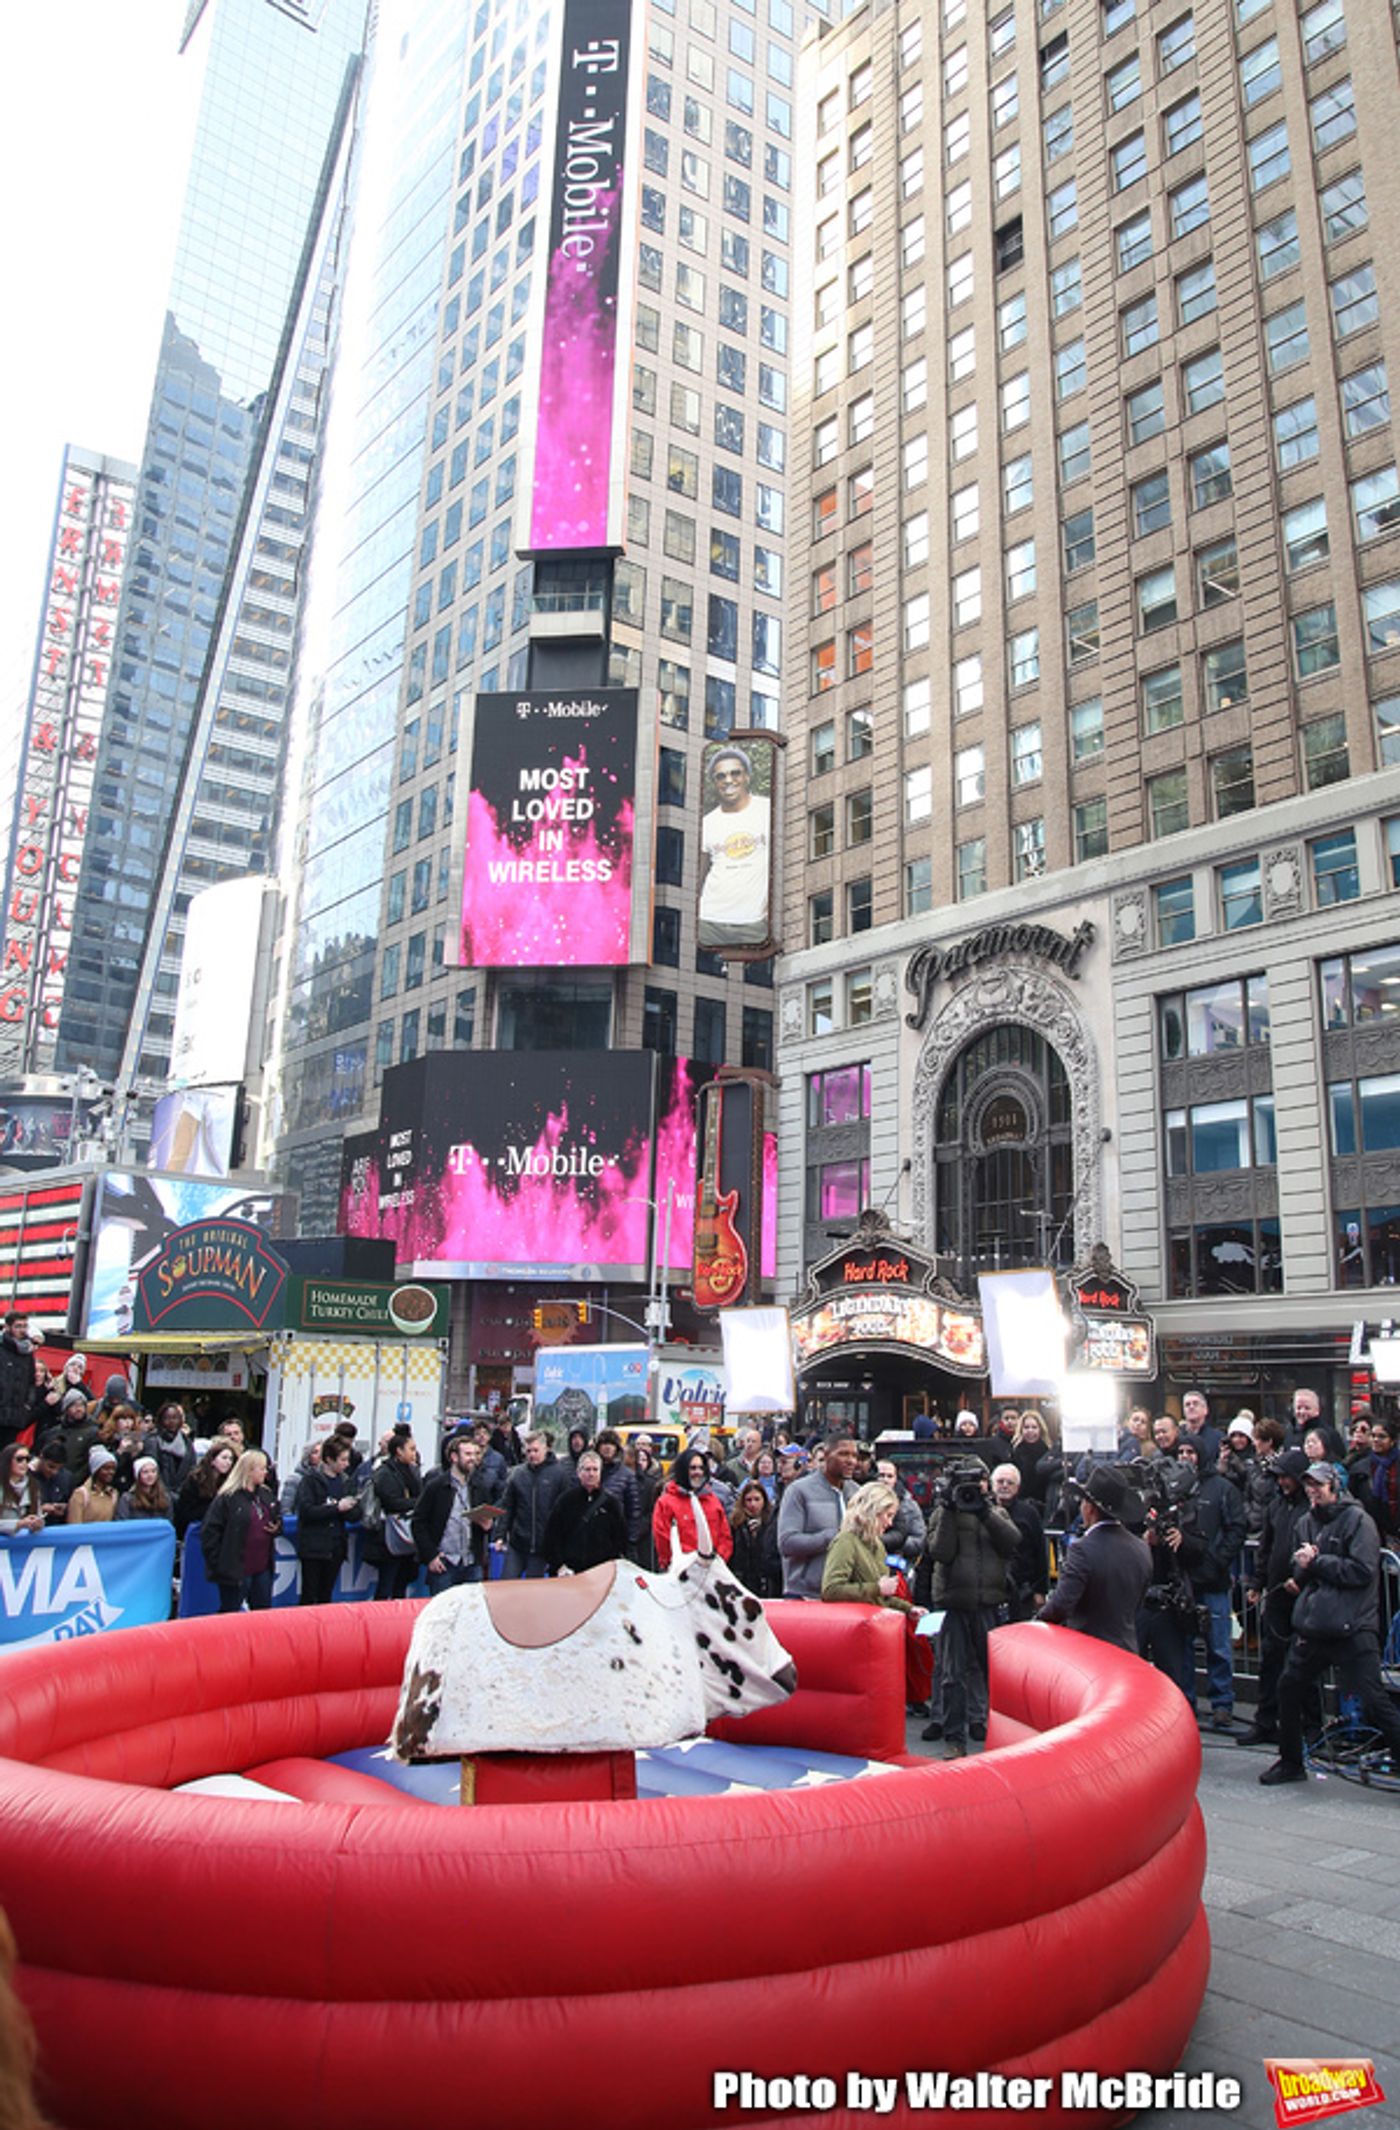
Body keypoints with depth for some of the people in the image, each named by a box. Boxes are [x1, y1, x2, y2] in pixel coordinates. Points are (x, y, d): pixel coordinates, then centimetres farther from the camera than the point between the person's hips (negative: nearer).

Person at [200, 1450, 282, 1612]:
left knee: (263, 1614, 13)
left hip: (263, 1569, 7)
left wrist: (277, 1528, -1)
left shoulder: (267, 1494, 10)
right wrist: (218, 1563, -15)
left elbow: (278, 1519, 22)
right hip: (235, 1570, -7)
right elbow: (209, 1531, -13)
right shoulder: (228, 1498, -12)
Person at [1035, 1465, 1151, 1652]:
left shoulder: (1083, 1550, -20)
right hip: (1127, 1650, 7)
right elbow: (1137, 1607, 13)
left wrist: (1039, 1619, -4)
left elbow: (1060, 1606, -23)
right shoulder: (1141, 1549, 3)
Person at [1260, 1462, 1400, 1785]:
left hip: (1351, 1628, -7)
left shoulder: (1356, 1519, -7)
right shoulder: (1306, 1522, 15)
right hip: (1311, 1625, 7)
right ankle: (1291, 1762, 26)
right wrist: (1301, 1568, -3)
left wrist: (1317, 1562, -12)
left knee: (1373, 1701, -10)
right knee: (1289, 1688, 11)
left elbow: (1362, 1570, -15)